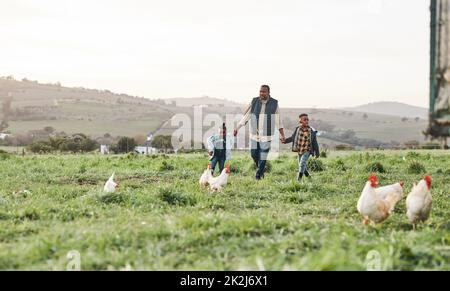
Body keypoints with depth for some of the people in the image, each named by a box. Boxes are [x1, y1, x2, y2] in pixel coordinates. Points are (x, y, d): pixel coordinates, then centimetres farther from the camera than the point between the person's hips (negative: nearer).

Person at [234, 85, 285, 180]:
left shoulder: (274, 103, -2)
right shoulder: (254, 102, 0)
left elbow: (278, 121, 2)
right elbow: (246, 116, 3)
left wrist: (282, 134, 0)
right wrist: (237, 128, -2)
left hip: (266, 135, -2)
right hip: (254, 134, 2)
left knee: (263, 157, -2)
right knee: (254, 154, 8)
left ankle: (259, 174, 8)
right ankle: (261, 168, 34)